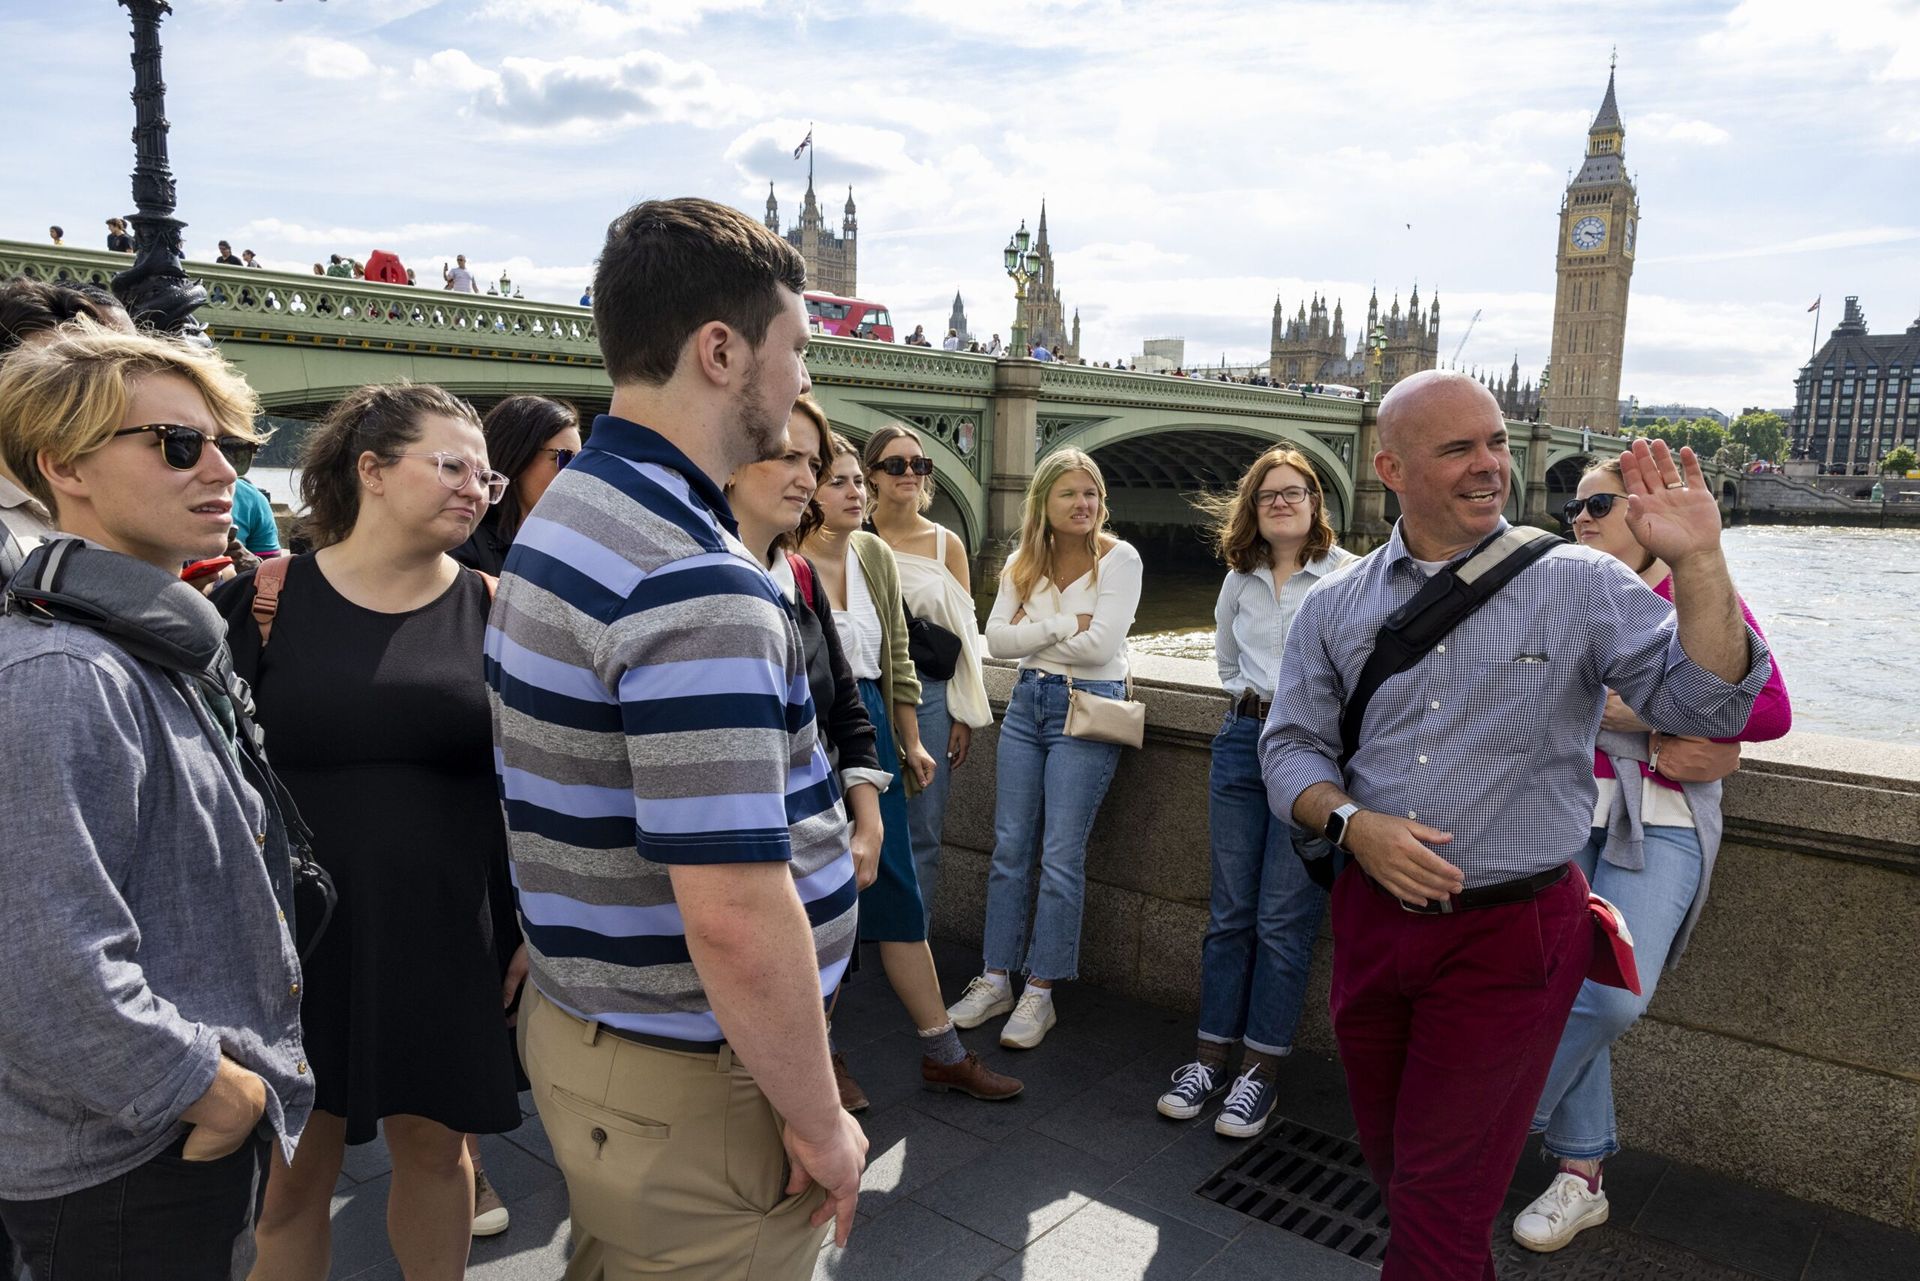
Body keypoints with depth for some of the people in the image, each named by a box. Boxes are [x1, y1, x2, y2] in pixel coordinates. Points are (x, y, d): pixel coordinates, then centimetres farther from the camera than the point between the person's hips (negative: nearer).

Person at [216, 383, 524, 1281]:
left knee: (433, 1146, 16)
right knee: (292, 1174, 12)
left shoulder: (492, 611, 0)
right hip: (298, 937, -1)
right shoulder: (265, 599, -3)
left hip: (448, 939, 1)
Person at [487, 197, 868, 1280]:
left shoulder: (565, 516, 7)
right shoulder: (696, 583, -27)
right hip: (693, 1085, -9)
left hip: (580, 1024, 9)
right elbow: (736, 917, -29)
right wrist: (818, 1122, -16)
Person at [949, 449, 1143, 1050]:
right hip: (1027, 701, 5)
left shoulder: (1118, 558, -8)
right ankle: (996, 979, 19)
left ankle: (1040, 992, 11)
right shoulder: (1023, 563, 5)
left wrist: (1031, 631, -9)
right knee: (1010, 847, 8)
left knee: (1061, 855, -2)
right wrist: (1066, 625, -14)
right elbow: (997, 639, -5)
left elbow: (1099, 645, -19)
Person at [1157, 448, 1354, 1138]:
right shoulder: (1240, 579, 12)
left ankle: (1260, 1070, 10)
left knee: (1283, 918, -1)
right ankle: (1211, 1055, 17)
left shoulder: (1348, 575, -6)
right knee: (1230, 911, 9)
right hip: (1243, 740, 5)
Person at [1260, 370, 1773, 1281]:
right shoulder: (1336, 607, 2)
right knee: (1392, 1169, 24)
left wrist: (1698, 564, -23)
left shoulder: (1579, 585, -6)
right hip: (1373, 923, 4)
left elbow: (1706, 705, -11)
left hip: (1512, 934, -3)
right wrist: (1352, 823, -14)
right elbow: (1291, 745, 4)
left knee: (1441, 1206, 9)